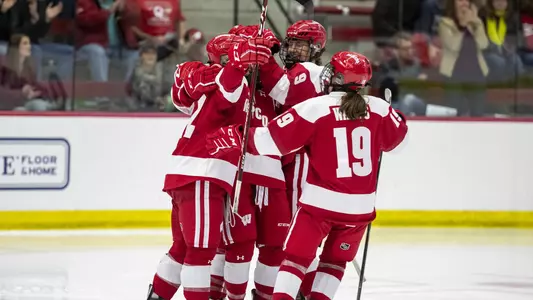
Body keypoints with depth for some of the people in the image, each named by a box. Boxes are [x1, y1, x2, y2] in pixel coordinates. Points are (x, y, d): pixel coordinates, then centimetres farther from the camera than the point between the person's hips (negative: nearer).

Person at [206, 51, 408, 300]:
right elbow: (396, 138, 16)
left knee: (295, 258, 4)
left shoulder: (314, 108, -12)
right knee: (335, 261, 19)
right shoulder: (379, 109, -3)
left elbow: (271, 140, -13)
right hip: (360, 205, 3)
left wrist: (235, 138, -2)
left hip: (320, 200, -3)